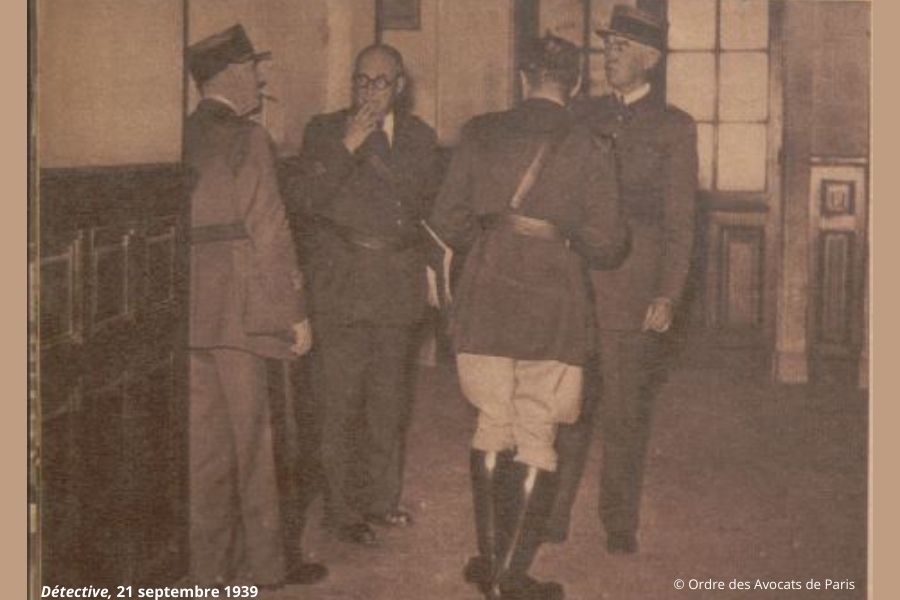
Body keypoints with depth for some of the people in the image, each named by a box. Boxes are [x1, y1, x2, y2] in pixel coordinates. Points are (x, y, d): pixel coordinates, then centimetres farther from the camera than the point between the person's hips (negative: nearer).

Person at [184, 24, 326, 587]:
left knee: (204, 436, 11)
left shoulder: (183, 138, 10)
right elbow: (268, 230, -13)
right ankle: (263, 561, 13)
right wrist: (297, 312, -9)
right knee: (250, 435, 3)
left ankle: (206, 561, 18)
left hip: (189, 306, 6)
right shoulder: (247, 139, -9)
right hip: (236, 307, -6)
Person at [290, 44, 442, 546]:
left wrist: (376, 148, -1)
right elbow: (309, 199, -10)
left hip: (400, 282, 4)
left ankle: (382, 498, 25)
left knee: (391, 400, 12)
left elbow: (430, 199, 4)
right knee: (341, 402, -4)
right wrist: (348, 146, -16)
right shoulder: (326, 131, 3)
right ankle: (343, 510, 4)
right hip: (344, 281, -4)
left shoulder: (419, 136, 12)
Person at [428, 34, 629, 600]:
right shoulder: (589, 149, -6)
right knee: (536, 441, 6)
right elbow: (607, 245, -6)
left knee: (493, 426, 17)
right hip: (553, 309, -3)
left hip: (484, 303, 3)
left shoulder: (481, 134, 0)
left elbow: (447, 223, 2)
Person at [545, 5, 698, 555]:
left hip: (633, 291, -3)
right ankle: (551, 517, 12)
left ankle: (620, 524, 15)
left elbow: (679, 220, -1)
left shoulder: (673, 126, 3)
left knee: (626, 414, 4)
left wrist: (668, 295, -10)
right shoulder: (587, 116, 13)